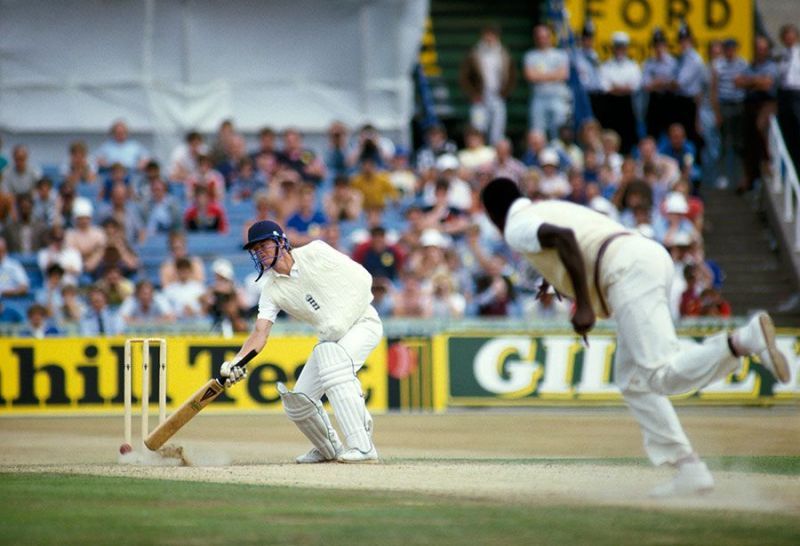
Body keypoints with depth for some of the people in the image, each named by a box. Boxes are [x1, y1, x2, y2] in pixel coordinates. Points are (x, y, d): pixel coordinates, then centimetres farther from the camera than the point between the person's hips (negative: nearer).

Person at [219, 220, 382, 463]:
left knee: (334, 361, -33)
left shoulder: (315, 252, -13)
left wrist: (342, 318, -23)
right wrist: (236, 362, -29)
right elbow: (260, 332, -11)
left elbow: (362, 278, -14)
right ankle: (328, 449, 24)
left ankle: (362, 447, -35)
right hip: (331, 338, 6)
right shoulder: (272, 290, -2)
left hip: (362, 322, -6)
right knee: (297, 399, -1)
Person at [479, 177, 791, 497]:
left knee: (661, 376, -20)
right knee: (632, 380, 16)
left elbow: (563, 236, -14)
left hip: (628, 269, -9)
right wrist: (556, 280, 46)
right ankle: (690, 471, 9)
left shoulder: (517, 228, 4)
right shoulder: (555, 209, 32)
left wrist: (583, 304, -18)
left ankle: (744, 340, -39)